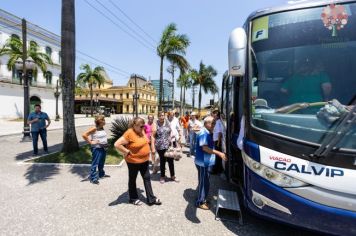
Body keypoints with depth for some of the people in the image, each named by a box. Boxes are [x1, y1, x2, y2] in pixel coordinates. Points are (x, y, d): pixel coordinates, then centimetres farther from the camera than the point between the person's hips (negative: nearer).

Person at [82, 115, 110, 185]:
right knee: (95, 163, -2)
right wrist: (90, 142, -18)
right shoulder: (94, 129, -16)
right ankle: (93, 178, 7)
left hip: (103, 148, 8)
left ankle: (101, 174, 37)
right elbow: (84, 135, -21)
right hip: (97, 148, -8)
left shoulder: (102, 128, 6)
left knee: (102, 162, 21)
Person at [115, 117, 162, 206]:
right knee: (132, 179, 14)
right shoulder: (129, 133, -23)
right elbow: (117, 144, -27)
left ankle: (151, 199, 23)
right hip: (133, 161, -7)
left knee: (147, 178, 12)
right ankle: (133, 198, 32)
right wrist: (127, 152, -21)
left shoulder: (141, 131, 0)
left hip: (144, 160, 8)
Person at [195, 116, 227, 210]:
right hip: (203, 162, -10)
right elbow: (205, 148, -27)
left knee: (205, 182, 20)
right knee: (204, 183, 2)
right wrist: (219, 153, -28)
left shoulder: (208, 133, 11)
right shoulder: (203, 133, -20)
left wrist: (218, 153, 16)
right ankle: (200, 202, 17)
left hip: (206, 162, 10)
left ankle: (202, 199, 35)